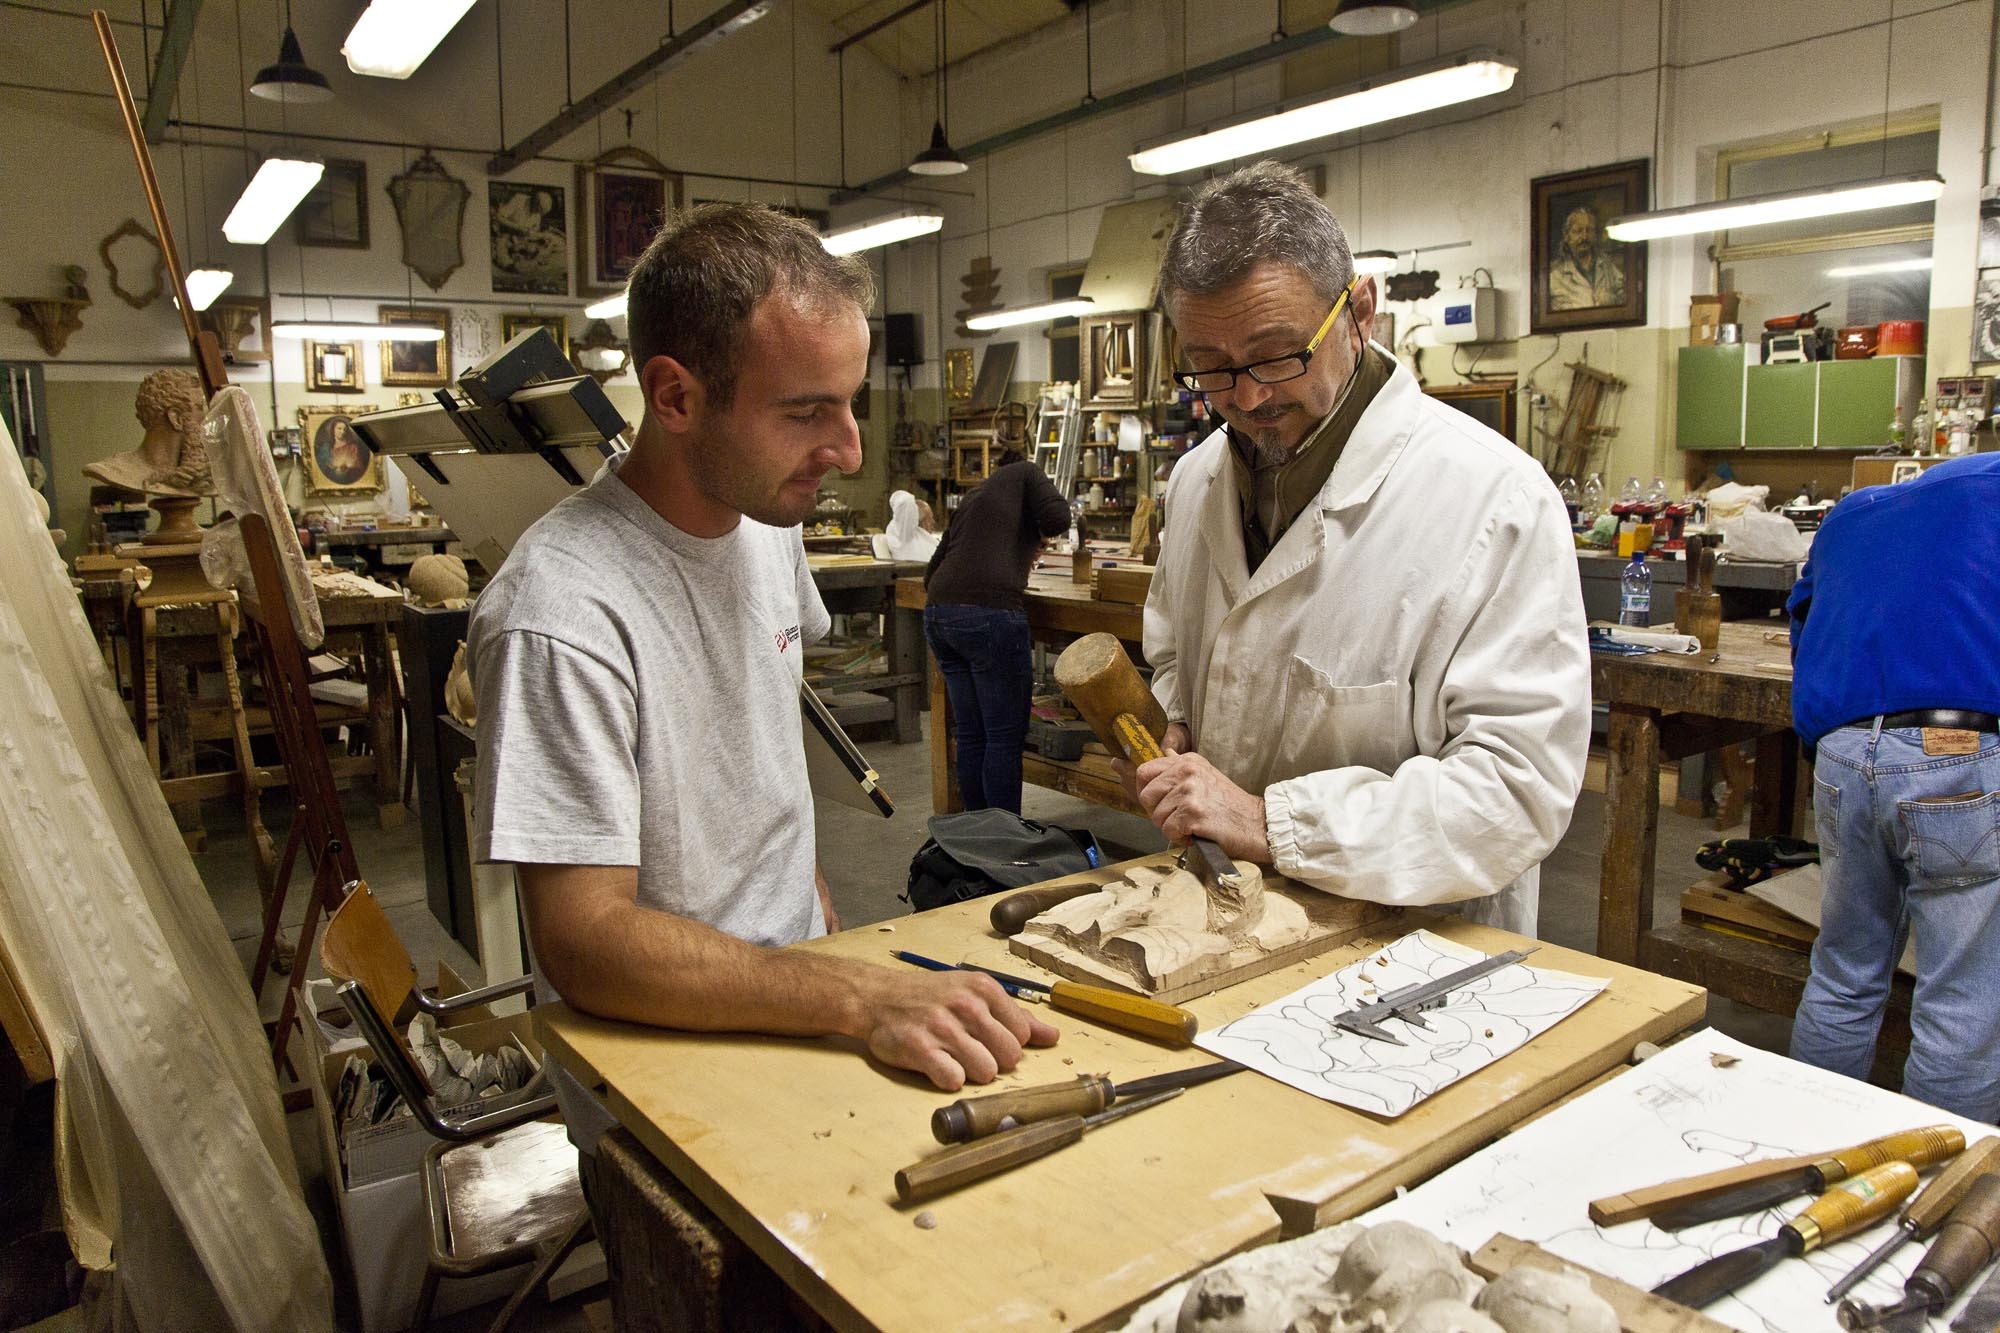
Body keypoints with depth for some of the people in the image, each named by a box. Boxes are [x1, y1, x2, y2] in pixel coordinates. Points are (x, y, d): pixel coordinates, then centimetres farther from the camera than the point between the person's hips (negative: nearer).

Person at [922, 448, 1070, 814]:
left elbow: (931, 572, 28)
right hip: (988, 614, -7)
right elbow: (1056, 519, -6)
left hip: (937, 613, 7)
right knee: (1005, 735, -1)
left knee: (970, 734, 14)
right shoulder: (1026, 474, 13)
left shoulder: (974, 495, 30)